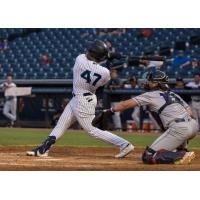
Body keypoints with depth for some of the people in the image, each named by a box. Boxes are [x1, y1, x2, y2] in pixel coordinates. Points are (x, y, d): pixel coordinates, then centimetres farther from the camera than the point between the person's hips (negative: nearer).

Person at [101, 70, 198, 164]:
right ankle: (182, 151, 16)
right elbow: (191, 114, 21)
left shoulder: (151, 95, 8)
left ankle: (182, 156, -18)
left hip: (179, 129, -7)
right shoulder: (174, 95, 26)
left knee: (148, 157, -4)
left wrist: (109, 111, 13)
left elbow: (126, 104, 5)